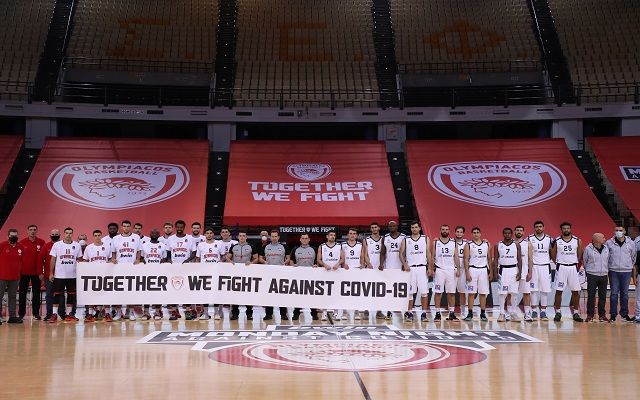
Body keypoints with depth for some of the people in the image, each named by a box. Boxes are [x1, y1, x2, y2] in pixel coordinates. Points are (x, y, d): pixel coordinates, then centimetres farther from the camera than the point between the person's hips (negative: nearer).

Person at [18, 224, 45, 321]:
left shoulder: (41, 243, -1)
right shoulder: (22, 242, -1)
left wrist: (41, 272, -5)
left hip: (36, 272, 0)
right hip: (24, 272, 0)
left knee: (36, 293, 6)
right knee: (22, 293, 7)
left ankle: (36, 313, 14)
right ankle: (21, 313, 15)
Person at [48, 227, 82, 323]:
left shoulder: (77, 245, 4)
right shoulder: (57, 245, 0)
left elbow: (79, 260, 9)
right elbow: (53, 260, 2)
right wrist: (51, 273, -3)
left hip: (72, 275, 2)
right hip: (59, 275, -2)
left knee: (71, 294, 8)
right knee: (57, 294, 1)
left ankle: (69, 313, 17)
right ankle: (55, 314, 6)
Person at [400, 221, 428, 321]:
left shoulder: (425, 239, 7)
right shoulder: (406, 240, 6)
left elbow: (428, 253, 5)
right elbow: (401, 254, 7)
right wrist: (405, 264, -8)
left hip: (422, 268, 0)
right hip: (410, 268, 0)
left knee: (424, 292, -2)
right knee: (410, 292, 3)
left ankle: (424, 313, 4)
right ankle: (410, 313, 11)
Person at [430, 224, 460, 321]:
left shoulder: (454, 243, 8)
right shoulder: (435, 242, 4)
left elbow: (456, 257, 6)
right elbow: (432, 257, 3)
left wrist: (458, 269, -4)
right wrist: (431, 269, -5)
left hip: (451, 270, 2)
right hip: (439, 270, -1)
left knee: (451, 293, 3)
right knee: (438, 292, 0)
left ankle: (452, 314, 9)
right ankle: (438, 314, 5)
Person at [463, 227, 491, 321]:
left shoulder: (487, 244, 9)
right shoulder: (468, 245, 1)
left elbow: (489, 259, 12)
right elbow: (466, 259, -3)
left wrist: (491, 272, 6)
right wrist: (467, 273, -11)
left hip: (484, 270, 3)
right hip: (472, 269, -2)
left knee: (483, 293, 4)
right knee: (471, 293, -2)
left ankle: (483, 314, 11)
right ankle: (470, 313, 3)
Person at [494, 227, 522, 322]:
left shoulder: (516, 245, 4)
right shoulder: (498, 245, 3)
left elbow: (519, 259, 2)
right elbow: (495, 260, 3)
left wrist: (520, 272, -6)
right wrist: (495, 272, -5)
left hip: (514, 269, 1)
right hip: (503, 269, -1)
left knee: (514, 293, 0)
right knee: (502, 293, -1)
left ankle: (513, 313, 9)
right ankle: (502, 313, 5)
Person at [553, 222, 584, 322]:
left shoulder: (577, 241, 4)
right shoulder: (557, 241, 1)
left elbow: (579, 255, 11)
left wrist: (577, 264, 6)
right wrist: (558, 263, 1)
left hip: (573, 267, 1)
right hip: (561, 268, -1)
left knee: (575, 291, 2)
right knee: (559, 291, -2)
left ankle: (576, 313, 10)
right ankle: (558, 313, 6)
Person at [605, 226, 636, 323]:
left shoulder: (631, 243, 3)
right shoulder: (609, 243, -1)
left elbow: (633, 256, 14)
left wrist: (630, 266, 14)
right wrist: (609, 266, 7)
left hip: (626, 272, 1)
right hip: (613, 271, -1)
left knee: (624, 293, 8)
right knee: (614, 293, 0)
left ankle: (624, 314, 17)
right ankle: (613, 314, 6)